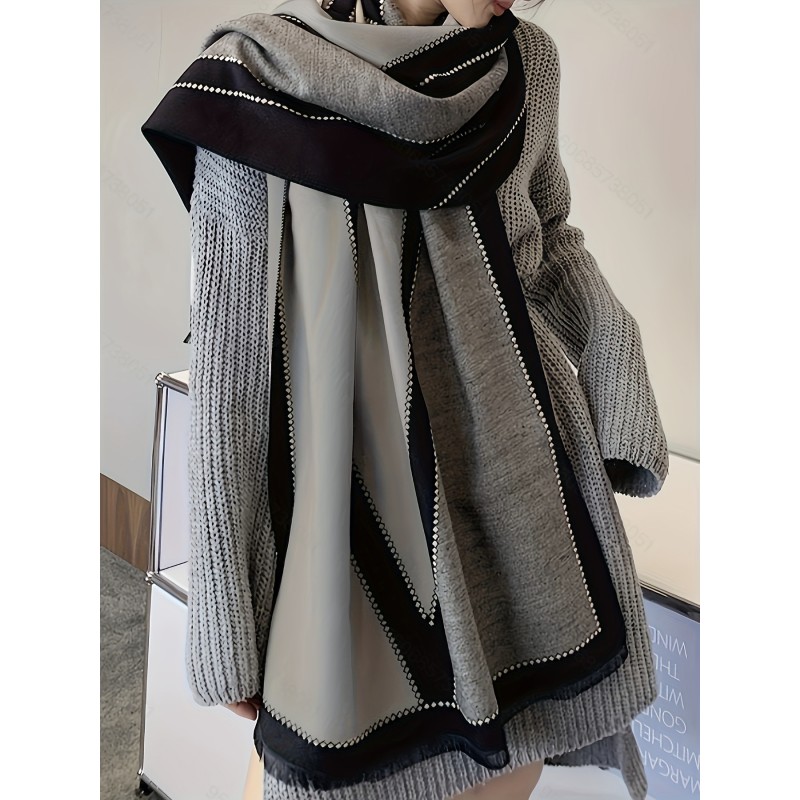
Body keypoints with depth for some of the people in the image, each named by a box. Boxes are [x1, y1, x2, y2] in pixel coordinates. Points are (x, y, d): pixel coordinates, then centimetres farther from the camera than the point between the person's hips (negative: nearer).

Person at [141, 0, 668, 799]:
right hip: (354, 498, -4)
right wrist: (225, 614, -7)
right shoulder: (259, 82, -11)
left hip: (518, 492, 4)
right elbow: (229, 360, -10)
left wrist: (610, 340, -2)